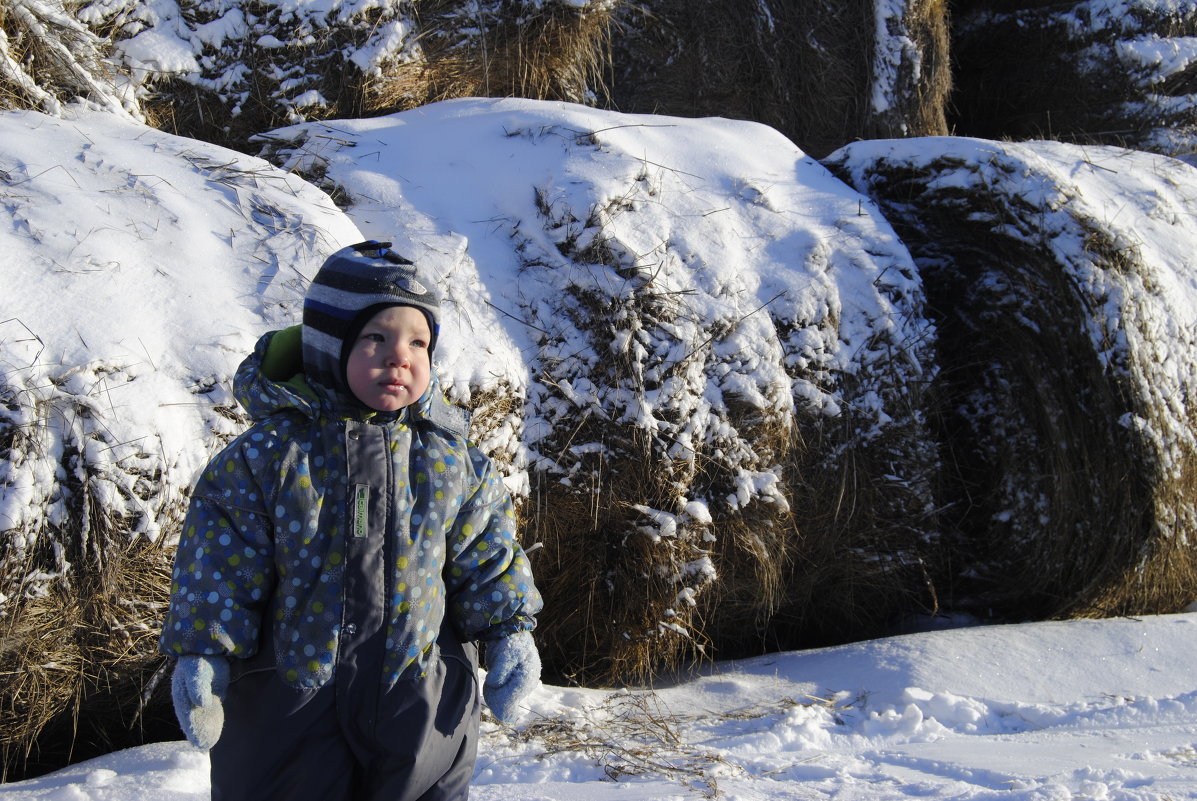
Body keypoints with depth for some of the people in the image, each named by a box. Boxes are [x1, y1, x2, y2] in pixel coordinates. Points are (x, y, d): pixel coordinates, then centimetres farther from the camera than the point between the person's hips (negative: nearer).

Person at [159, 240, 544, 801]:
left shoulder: (452, 463, 0)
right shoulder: (266, 457, -8)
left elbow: (488, 556, 9)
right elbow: (220, 564, -5)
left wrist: (511, 634, 3)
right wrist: (200, 657, -9)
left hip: (422, 705, 2)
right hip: (286, 708, -2)